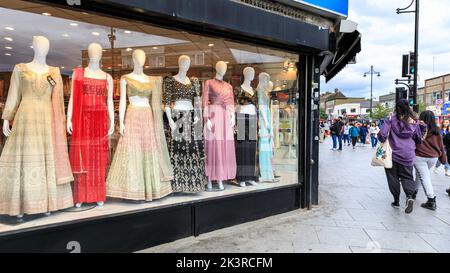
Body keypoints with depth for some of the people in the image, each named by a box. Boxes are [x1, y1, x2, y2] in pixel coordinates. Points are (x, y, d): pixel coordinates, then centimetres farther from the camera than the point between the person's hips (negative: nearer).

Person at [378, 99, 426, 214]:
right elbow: (419, 140, 9)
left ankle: (396, 200, 18)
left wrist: (383, 140, 4)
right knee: (407, 176, 12)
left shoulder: (391, 119, -8)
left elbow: (382, 134, -16)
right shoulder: (414, 122, 1)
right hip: (408, 156, 2)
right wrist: (422, 127, 16)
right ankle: (409, 195, -14)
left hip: (393, 153, -2)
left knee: (393, 177, 12)